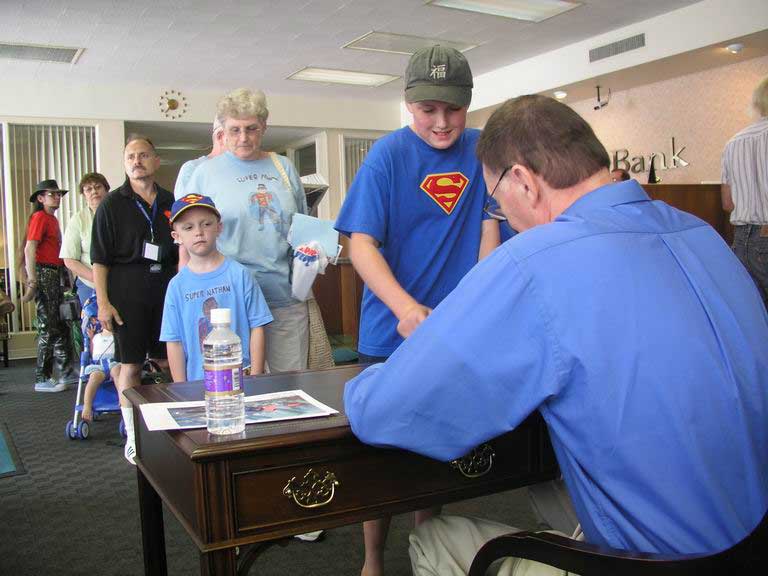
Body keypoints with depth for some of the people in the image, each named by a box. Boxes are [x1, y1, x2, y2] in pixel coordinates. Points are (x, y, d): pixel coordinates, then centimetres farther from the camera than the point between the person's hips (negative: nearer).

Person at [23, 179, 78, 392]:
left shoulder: (52, 219, 17)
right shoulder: (39, 217, -9)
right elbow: (29, 249, -18)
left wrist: (66, 278, 14)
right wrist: (32, 281, -24)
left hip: (57, 274, 9)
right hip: (44, 273, -9)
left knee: (62, 324, 14)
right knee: (48, 328, -5)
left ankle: (67, 372, 24)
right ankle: (42, 379, 2)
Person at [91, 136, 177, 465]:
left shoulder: (170, 202, 10)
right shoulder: (112, 204, 0)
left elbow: (181, 252, 16)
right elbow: (100, 259, -3)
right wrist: (103, 303, -9)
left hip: (166, 288, 3)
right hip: (127, 291, -3)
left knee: (168, 362, 7)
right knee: (130, 364, 1)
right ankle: (133, 437, 12)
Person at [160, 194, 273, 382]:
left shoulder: (239, 274, -3)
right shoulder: (177, 285, 1)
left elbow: (256, 327, -2)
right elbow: (174, 341, 2)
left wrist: (256, 379, -5)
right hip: (197, 381, 1)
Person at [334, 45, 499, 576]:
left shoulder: (480, 150, 0)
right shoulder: (388, 154, -9)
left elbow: (488, 228, 4)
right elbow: (362, 243, -16)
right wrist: (407, 309, -31)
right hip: (391, 329, -3)